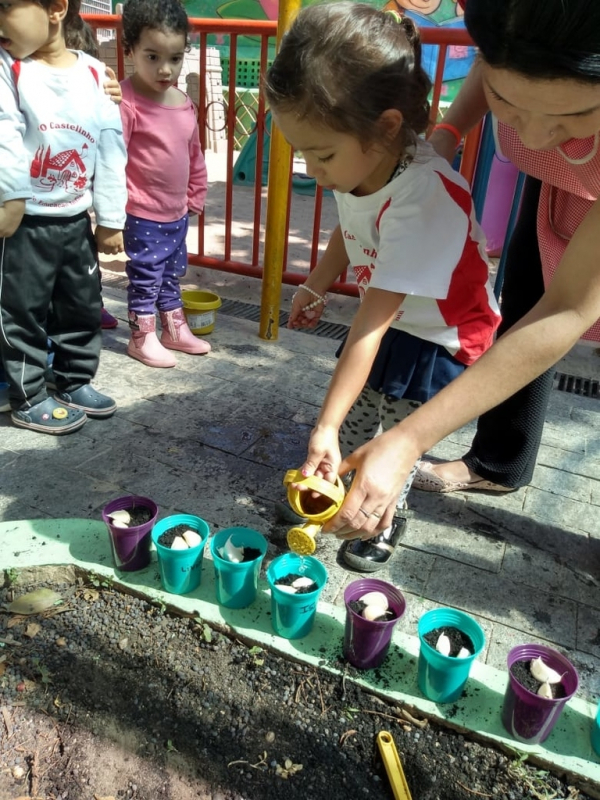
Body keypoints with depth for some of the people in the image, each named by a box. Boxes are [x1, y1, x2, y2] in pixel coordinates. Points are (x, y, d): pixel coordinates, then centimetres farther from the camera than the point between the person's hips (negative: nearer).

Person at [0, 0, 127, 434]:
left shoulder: (94, 73, 3)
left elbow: (110, 147, 4)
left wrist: (111, 218, 3)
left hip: (76, 220, 4)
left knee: (83, 307, 14)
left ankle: (76, 382, 32)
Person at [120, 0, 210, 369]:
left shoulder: (184, 102, 5)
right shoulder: (127, 101, -18)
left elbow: (195, 155, 14)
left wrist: (196, 196, 15)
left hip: (178, 211, 7)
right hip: (143, 214, -7)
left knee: (172, 273, 19)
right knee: (146, 276, 4)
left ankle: (176, 330, 34)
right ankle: (143, 338, 20)